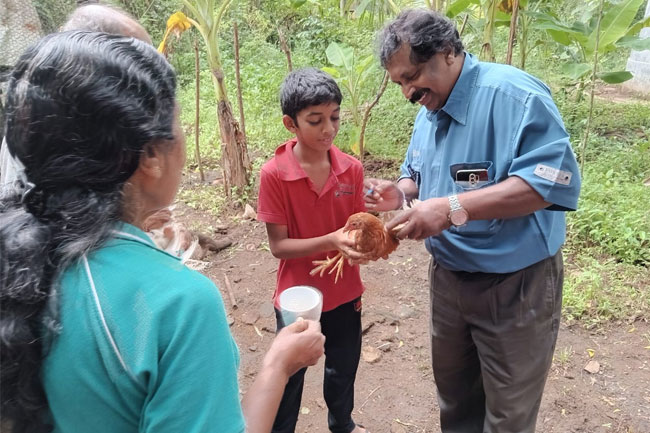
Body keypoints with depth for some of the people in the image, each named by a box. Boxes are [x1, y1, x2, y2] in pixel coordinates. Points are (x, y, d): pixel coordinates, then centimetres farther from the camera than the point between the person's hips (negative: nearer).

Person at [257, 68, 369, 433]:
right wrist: (331, 241, -30)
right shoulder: (274, 174, -20)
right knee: (290, 375, 18)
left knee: (343, 369, 25)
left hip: (345, 291, 4)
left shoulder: (352, 169, -9)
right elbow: (279, 245, -18)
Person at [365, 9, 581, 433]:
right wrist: (400, 192, -6)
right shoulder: (428, 115, 5)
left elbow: (554, 179, -30)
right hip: (448, 276, 7)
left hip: (514, 284, -7)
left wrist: (453, 207, -36)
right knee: (453, 390, 25)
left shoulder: (513, 93, -21)